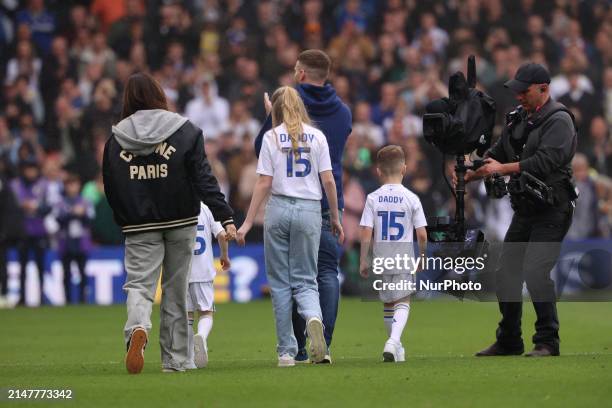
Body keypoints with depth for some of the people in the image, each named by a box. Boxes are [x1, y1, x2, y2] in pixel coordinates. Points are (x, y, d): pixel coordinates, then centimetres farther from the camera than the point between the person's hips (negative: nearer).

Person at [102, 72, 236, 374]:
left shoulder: (116, 140, 0)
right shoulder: (185, 131, -4)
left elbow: (110, 189, 3)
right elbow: (204, 179, -10)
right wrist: (225, 217, -11)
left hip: (139, 226, 0)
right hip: (180, 222, 0)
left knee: (139, 284, -2)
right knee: (175, 290, 11)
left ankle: (137, 329, -35)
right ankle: (175, 358, 14)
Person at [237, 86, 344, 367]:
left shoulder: (271, 137, 0)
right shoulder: (317, 137, 4)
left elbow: (264, 183, -4)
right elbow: (328, 180, 1)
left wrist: (248, 222, -1)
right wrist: (335, 217, 10)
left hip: (279, 208, -1)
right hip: (309, 209, 1)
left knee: (280, 283, 7)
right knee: (305, 280, 8)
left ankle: (286, 352, 5)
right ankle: (313, 317, -26)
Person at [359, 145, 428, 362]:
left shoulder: (373, 199, -3)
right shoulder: (411, 198, -6)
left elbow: (366, 233, -8)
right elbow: (422, 234, -6)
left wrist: (363, 260, 0)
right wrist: (422, 257, 10)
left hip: (381, 257, 2)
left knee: (388, 302, 17)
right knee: (402, 302, 0)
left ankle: (395, 346, 26)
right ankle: (394, 341, -24)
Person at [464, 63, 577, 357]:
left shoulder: (558, 121, -12)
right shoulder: (518, 118, 14)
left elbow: (546, 161, -24)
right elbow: (497, 154, 19)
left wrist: (502, 169, -25)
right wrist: (469, 175, 3)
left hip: (552, 210, -9)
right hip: (524, 209, 9)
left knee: (535, 272, -18)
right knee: (506, 272, 10)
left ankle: (548, 341, -9)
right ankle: (508, 341, 22)